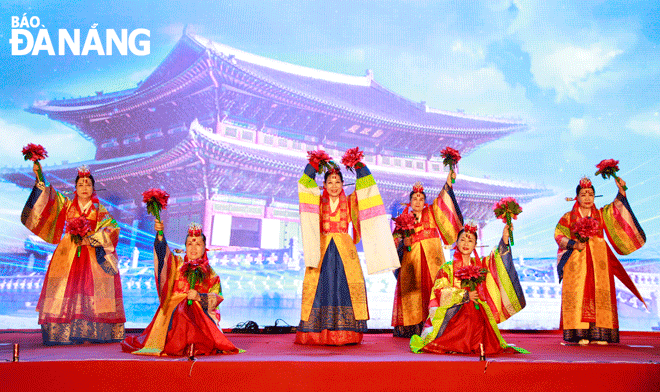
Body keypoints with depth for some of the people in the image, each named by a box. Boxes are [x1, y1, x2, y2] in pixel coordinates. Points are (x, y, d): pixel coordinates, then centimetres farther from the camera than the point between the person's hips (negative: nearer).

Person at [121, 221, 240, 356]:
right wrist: (160, 235, -21)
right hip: (174, 310, 1)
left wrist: (199, 297, -19)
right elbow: (163, 254, -3)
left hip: (201, 313, -1)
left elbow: (216, 298, 1)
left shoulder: (211, 274, 13)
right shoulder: (177, 264, 15)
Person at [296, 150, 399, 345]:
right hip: (322, 249, 0)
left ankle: (346, 333, -4)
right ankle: (317, 332, -2)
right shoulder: (318, 202, 11)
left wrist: (359, 167, 0)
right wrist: (313, 165, -5)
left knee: (346, 286, -7)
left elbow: (364, 185, 9)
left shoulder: (350, 202, 13)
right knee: (321, 287, -5)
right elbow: (306, 184, 3)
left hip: (345, 249, 0)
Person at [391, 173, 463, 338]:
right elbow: (397, 240, 11)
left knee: (433, 286, -12)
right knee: (413, 290, -7)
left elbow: (442, 200, 1)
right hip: (411, 258, 1)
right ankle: (414, 327, -5)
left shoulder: (431, 213, 15)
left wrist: (448, 184, -14)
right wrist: (404, 243, -11)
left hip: (431, 256, 0)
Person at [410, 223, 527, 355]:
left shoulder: (480, 264, 12)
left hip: (477, 311, 2)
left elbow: (497, 258, -3)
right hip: (454, 312, -2)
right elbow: (440, 291, -5)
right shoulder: (448, 268, 3)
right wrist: (465, 295, -10)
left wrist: (505, 240, -19)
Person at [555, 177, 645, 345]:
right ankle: (581, 335, -10)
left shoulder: (602, 214, 14)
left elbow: (617, 208, -3)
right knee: (578, 294, -10)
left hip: (599, 260, 2)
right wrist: (574, 245, -11)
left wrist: (621, 190, -18)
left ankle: (599, 334, -6)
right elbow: (559, 236, 5)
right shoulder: (568, 217, 10)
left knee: (600, 295, -6)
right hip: (576, 260, -1)